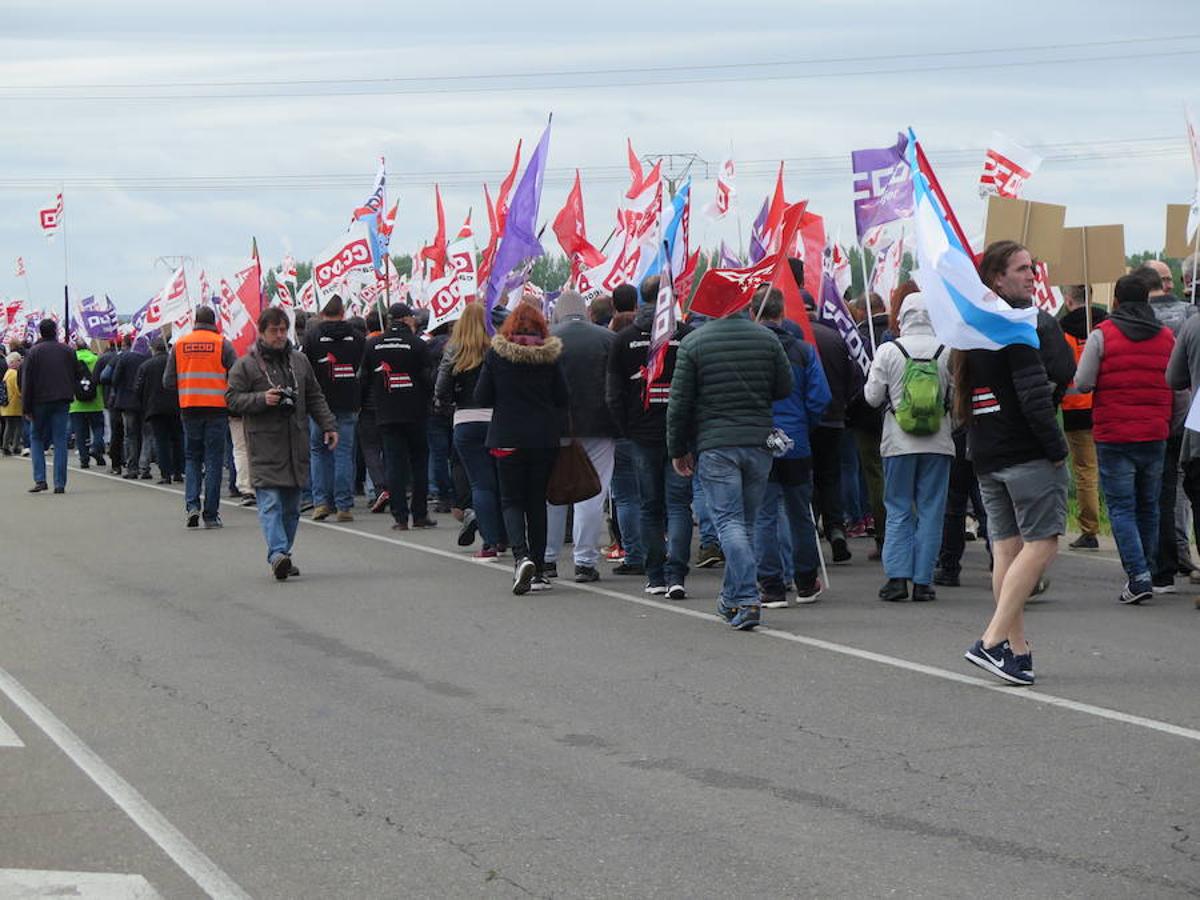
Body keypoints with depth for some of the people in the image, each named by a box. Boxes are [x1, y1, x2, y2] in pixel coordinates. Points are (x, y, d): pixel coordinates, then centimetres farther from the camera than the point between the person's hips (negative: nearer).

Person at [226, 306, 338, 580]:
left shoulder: (299, 361, 15)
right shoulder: (245, 365, -1)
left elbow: (315, 398, 20)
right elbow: (232, 398, -4)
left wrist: (328, 425, 11)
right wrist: (262, 399, -18)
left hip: (296, 442, 5)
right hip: (264, 446, -5)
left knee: (291, 505, 8)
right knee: (270, 502, -15)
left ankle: (283, 556, 15)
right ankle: (278, 554, -25)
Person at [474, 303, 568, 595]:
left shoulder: (496, 354, -5)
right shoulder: (550, 355, -2)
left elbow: (482, 398, -2)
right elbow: (562, 399, 1)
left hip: (507, 439, -2)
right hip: (544, 438, 2)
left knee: (511, 500, 5)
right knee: (537, 502, 11)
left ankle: (521, 555, -21)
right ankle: (537, 571, 11)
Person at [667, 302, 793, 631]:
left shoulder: (692, 343, -5)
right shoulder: (767, 338, 2)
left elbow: (679, 403, -2)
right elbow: (785, 390, 8)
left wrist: (678, 450, 8)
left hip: (715, 446, -3)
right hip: (759, 443, 3)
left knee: (730, 522, -5)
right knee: (747, 523, 13)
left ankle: (747, 600, -17)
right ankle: (731, 597, 23)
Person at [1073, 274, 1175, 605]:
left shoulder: (1102, 335, -7)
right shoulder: (1166, 336, 6)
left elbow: (1083, 383, -8)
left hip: (1113, 436, -4)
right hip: (1155, 435, 4)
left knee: (1121, 508, -1)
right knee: (1148, 506, 15)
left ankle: (1138, 576, -12)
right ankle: (1146, 572, 19)